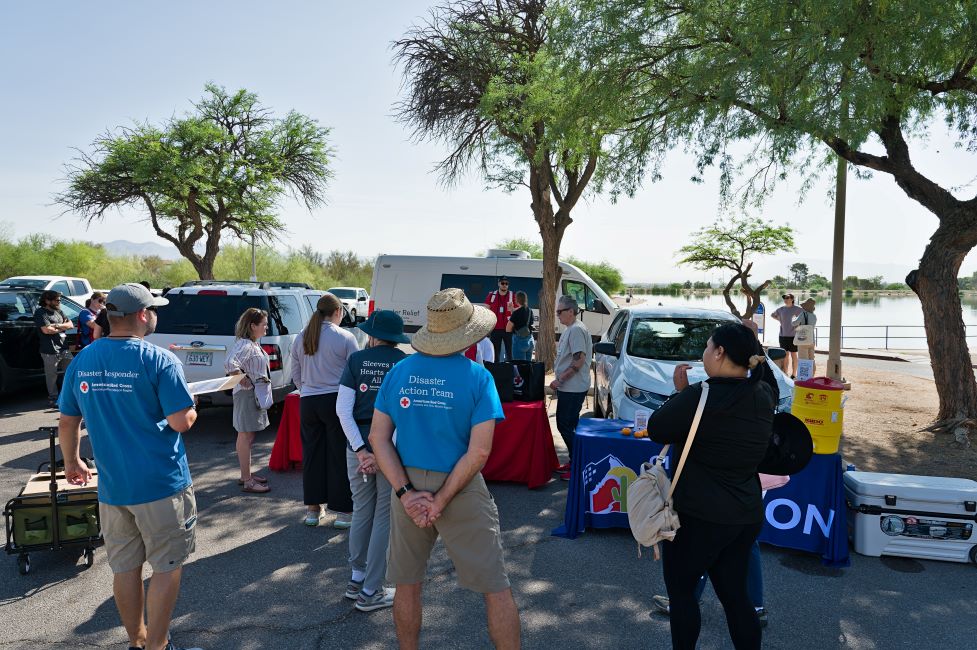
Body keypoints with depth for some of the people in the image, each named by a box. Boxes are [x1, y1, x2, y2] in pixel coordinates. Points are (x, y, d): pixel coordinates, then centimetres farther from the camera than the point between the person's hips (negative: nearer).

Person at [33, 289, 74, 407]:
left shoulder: (58, 311, 16)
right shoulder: (40, 313, -7)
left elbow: (71, 325, 9)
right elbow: (46, 330, -19)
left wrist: (57, 325, -10)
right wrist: (63, 327, -3)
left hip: (64, 348, 7)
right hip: (50, 351, -7)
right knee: (52, 376, 2)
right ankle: (53, 399, 12)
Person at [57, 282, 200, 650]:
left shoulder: (82, 361, 3)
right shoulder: (159, 360, -16)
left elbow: (67, 422, 10)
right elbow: (182, 422, -18)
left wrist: (71, 462, 25)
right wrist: (190, 408, 4)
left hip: (111, 486, 6)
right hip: (161, 484, -6)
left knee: (125, 568, 17)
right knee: (167, 568, 9)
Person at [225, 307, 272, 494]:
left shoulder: (254, 343, 12)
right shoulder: (244, 345, -19)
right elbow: (230, 363, -35)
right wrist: (244, 380, -25)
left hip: (256, 394, 10)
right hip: (247, 395, -10)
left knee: (248, 436, 17)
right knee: (246, 437, -4)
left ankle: (246, 474, 28)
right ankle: (247, 481, 1)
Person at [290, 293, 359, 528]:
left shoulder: (302, 338, 7)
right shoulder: (345, 337, -8)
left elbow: (295, 374, 14)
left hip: (308, 402, 5)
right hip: (336, 401, -5)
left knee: (312, 454, 13)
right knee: (339, 456, 2)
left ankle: (313, 508, 21)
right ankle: (343, 511, 8)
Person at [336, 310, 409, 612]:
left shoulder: (356, 360, 1)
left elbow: (343, 409, -6)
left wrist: (361, 450, -8)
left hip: (359, 445, 3)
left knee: (361, 511, 19)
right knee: (384, 517, 7)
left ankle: (357, 579, 31)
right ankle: (370, 592, 13)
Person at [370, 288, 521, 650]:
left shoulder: (399, 372, -1)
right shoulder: (477, 376, -12)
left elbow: (378, 438, -2)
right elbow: (479, 452, -17)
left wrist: (406, 493, -7)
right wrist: (441, 501, -12)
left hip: (409, 488, 4)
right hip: (461, 491, -3)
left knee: (407, 585, 20)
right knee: (496, 589, 9)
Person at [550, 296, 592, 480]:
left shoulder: (576, 330, -17)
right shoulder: (570, 329, 15)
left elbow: (579, 360, -23)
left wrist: (559, 380, -20)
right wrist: (560, 380, 17)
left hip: (573, 388, -10)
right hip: (569, 387, 10)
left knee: (566, 426, -6)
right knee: (566, 425, 15)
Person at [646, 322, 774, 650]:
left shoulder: (699, 397, -22)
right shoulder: (764, 396, -2)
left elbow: (656, 431, -11)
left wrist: (680, 392, 1)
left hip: (698, 516, -6)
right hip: (747, 515, 6)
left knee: (680, 590, 14)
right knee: (735, 594, 18)